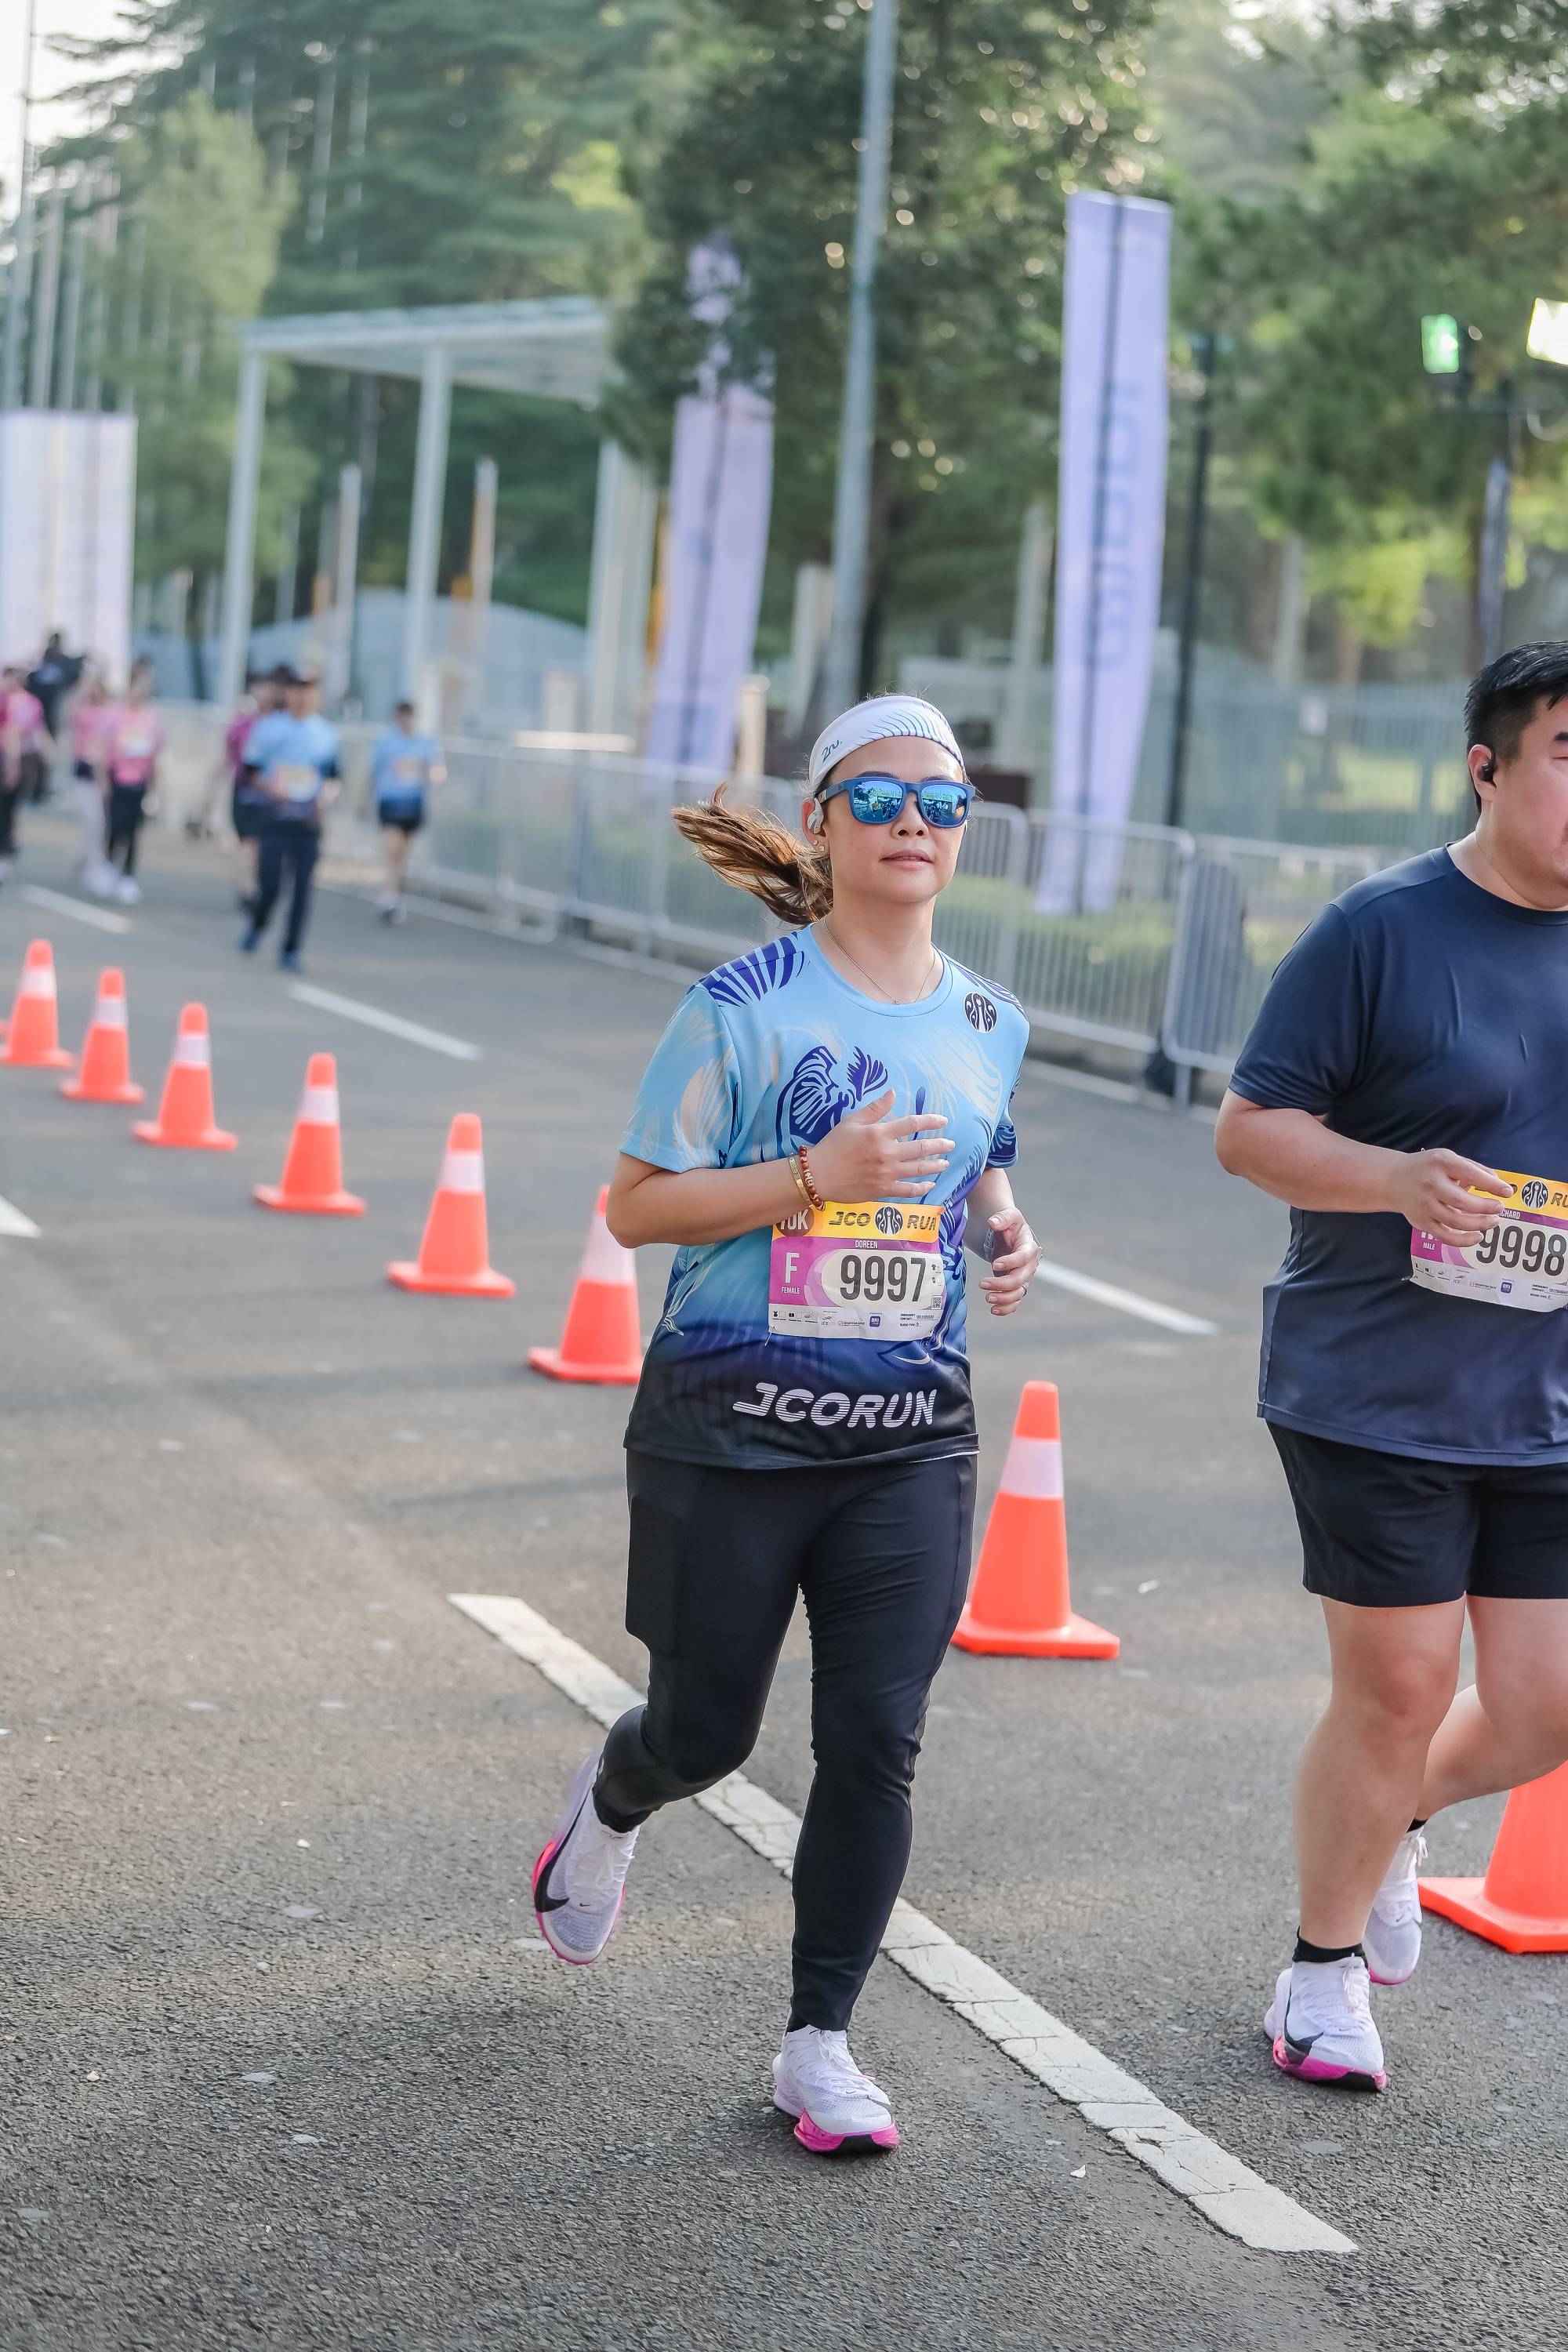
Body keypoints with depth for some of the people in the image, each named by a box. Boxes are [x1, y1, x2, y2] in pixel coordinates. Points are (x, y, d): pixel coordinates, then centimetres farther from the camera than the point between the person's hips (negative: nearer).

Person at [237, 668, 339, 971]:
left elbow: (333, 775, 17)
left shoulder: (326, 733, 7)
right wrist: (269, 785, -14)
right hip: (275, 818, -2)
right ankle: (257, 925, 24)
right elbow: (247, 772, 4)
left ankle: (291, 950, 9)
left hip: (309, 821, 2)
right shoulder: (268, 728, 1)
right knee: (269, 885, -7)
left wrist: (327, 795, -3)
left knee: (302, 887, -3)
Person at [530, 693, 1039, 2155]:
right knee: (706, 1730, 10)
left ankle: (819, 2043, 11)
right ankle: (608, 1810, 47)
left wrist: (1005, 1231, 3)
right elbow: (634, 1206, -9)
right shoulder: (748, 1007, -10)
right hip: (732, 1425, -3)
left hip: (909, 1440, 3)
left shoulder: (988, 1024, 7)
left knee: (875, 1744, -4)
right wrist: (816, 1176, -21)